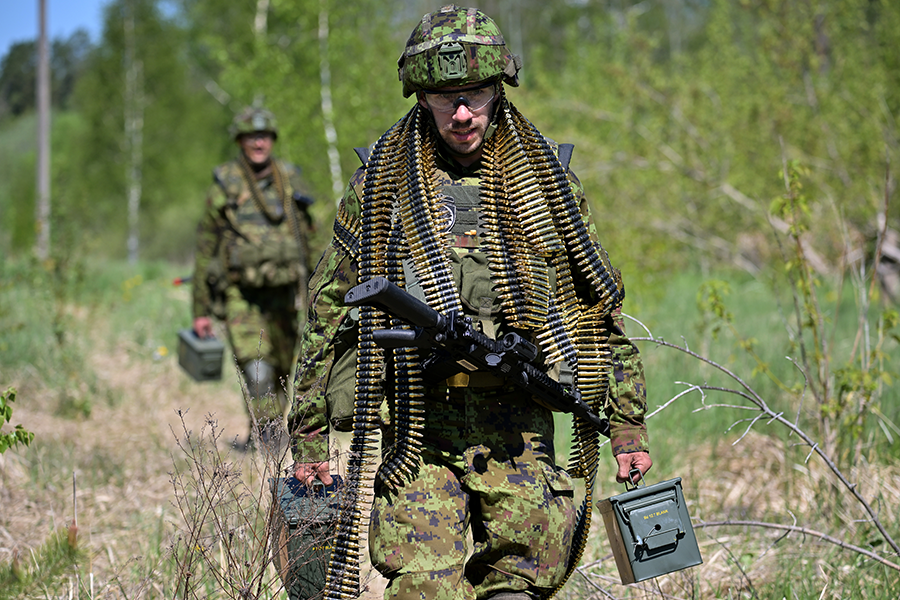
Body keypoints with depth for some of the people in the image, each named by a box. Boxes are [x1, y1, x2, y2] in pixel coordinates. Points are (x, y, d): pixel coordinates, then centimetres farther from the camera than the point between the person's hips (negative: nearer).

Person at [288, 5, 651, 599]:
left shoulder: (546, 177, 7)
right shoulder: (381, 183, 3)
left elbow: (601, 304, 12)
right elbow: (330, 309, 8)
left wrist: (629, 424, 8)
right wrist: (309, 435, 5)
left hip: (519, 425, 2)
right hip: (416, 427, -1)